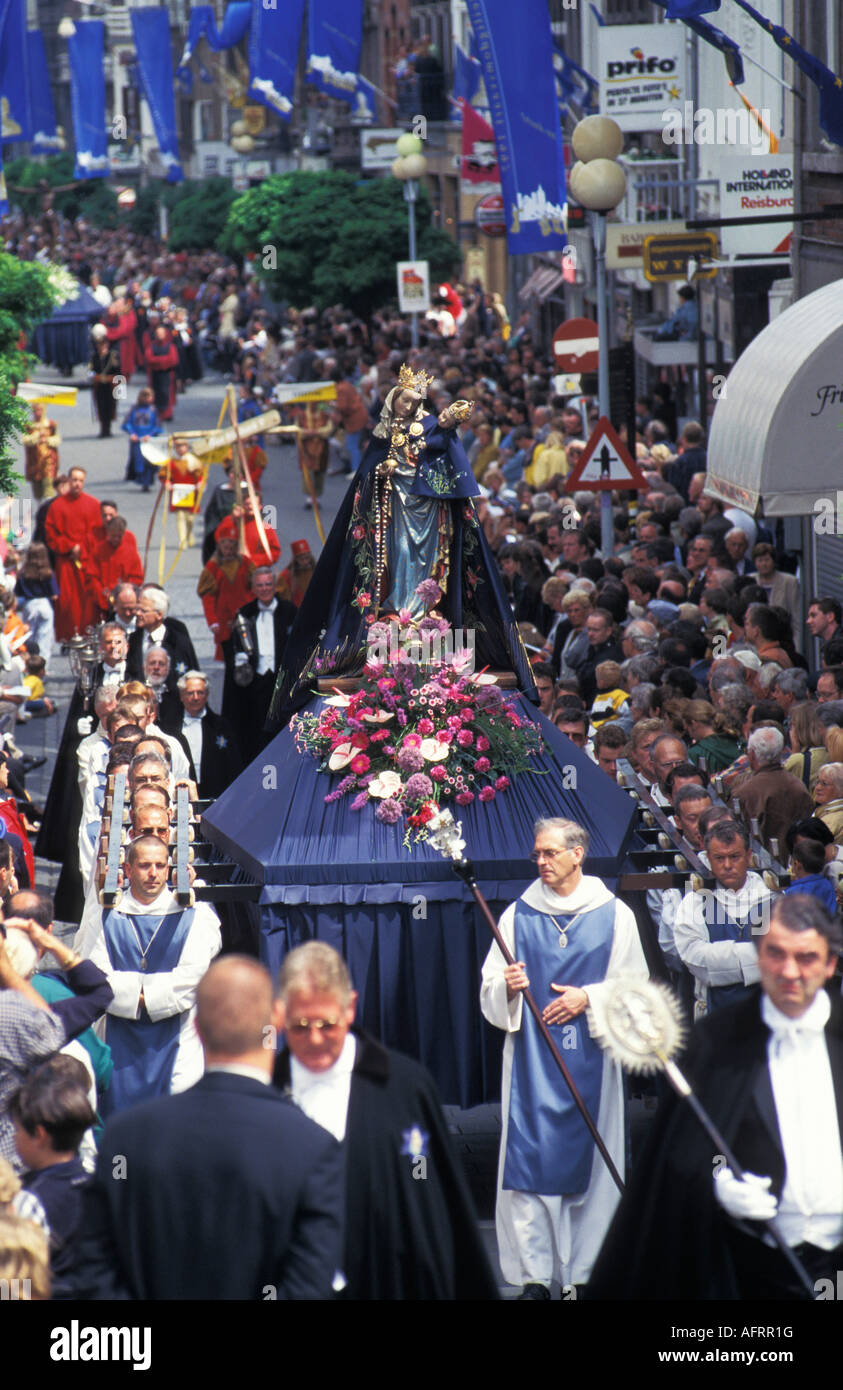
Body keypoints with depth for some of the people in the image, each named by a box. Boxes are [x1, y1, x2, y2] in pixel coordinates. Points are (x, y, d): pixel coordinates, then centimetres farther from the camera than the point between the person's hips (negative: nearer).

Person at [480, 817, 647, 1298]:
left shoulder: (614, 915, 4)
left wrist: (589, 997, -10)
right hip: (531, 1058, 1)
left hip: (590, 1058, -1)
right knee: (529, 1161, -4)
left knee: (591, 1159, 0)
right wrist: (508, 988, -13)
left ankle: (588, 1268, 7)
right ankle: (534, 1275, -1)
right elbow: (490, 992, 9)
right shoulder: (519, 915, 7)